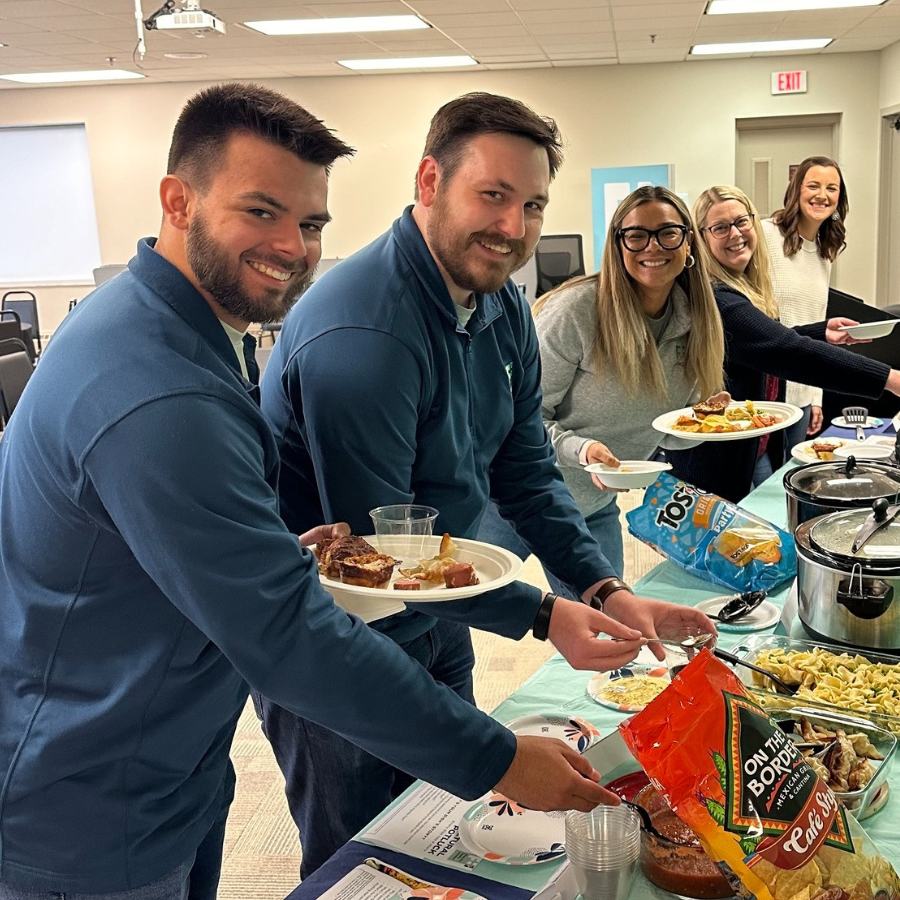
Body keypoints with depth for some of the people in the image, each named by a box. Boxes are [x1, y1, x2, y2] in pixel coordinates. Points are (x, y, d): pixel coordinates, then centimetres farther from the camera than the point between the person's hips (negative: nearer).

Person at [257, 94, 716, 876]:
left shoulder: (503, 308, -2)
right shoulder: (360, 335, -31)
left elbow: (526, 476, 2)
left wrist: (606, 590, -10)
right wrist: (544, 614, -29)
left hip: (434, 622, 8)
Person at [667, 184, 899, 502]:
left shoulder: (748, 285, 6)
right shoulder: (713, 298, -27)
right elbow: (787, 350, -36)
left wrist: (821, 332, 7)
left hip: (755, 449, 10)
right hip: (717, 462, -10)